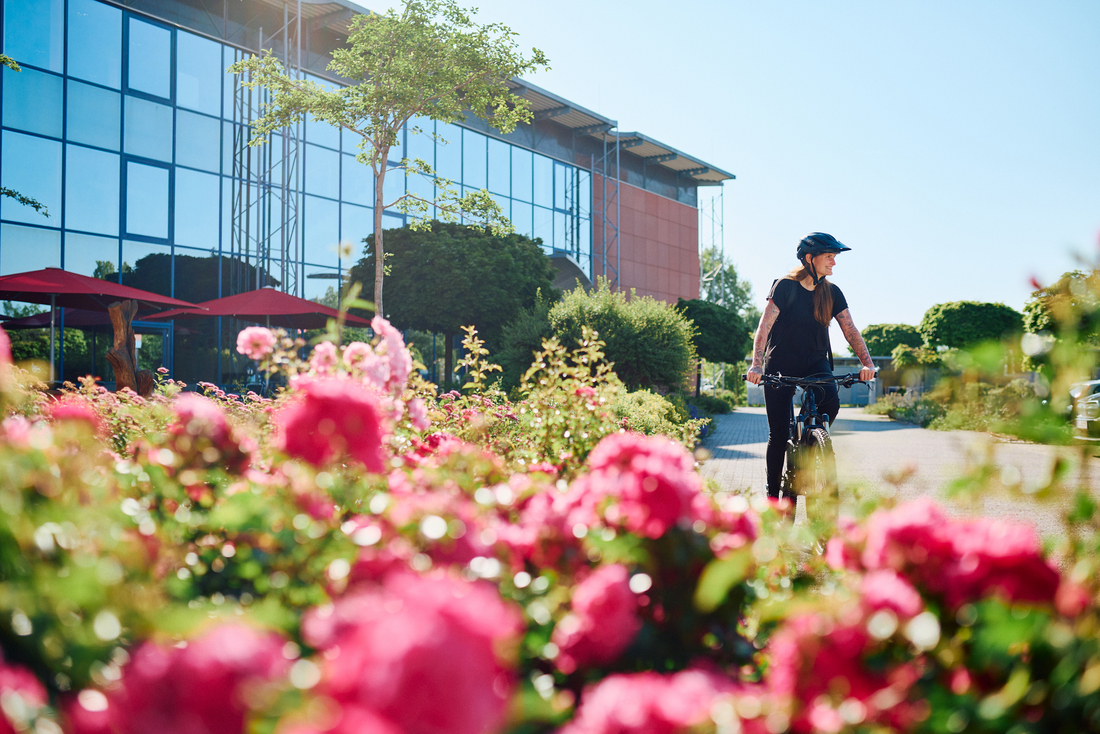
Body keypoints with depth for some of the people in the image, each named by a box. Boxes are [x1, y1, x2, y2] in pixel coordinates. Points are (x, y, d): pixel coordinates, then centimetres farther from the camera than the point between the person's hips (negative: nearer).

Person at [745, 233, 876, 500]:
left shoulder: (831, 292, 2)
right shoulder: (785, 287, -10)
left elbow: (850, 330, -3)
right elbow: (764, 327, -18)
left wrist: (867, 363, -19)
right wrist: (756, 365, -32)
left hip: (814, 362, 3)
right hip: (780, 364, -3)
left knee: (831, 402, -28)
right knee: (779, 435, -4)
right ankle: (772, 493, 11)